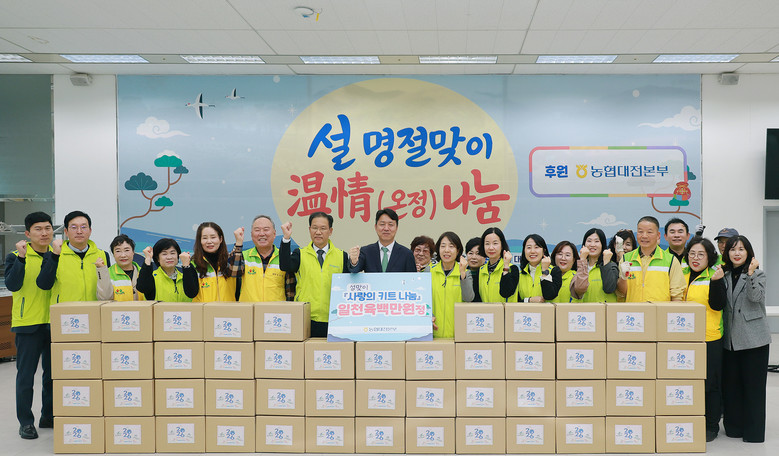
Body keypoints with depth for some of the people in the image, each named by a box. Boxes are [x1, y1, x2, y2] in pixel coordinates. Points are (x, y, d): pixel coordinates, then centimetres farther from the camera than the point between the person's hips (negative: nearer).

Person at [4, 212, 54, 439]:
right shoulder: (16, 257, -2)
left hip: (53, 323, 4)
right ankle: (26, 421, 14)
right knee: (26, 374, 3)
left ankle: (49, 416, 25)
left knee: (53, 372, 11)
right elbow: (12, 284, -18)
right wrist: (21, 257, -25)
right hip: (27, 324, -3)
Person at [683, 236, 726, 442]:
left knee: (710, 383, 4)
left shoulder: (714, 277, -4)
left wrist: (716, 282, -24)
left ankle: (711, 425, 18)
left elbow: (718, 305, -16)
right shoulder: (683, 276, 11)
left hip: (709, 339, -5)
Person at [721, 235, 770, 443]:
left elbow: (755, 297, -16)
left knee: (753, 384, 0)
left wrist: (750, 273, -26)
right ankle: (734, 426, 20)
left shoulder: (758, 273, 0)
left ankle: (753, 431, 9)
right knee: (731, 383, 9)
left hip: (753, 337, -4)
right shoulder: (725, 275, 11)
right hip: (731, 338, 4)